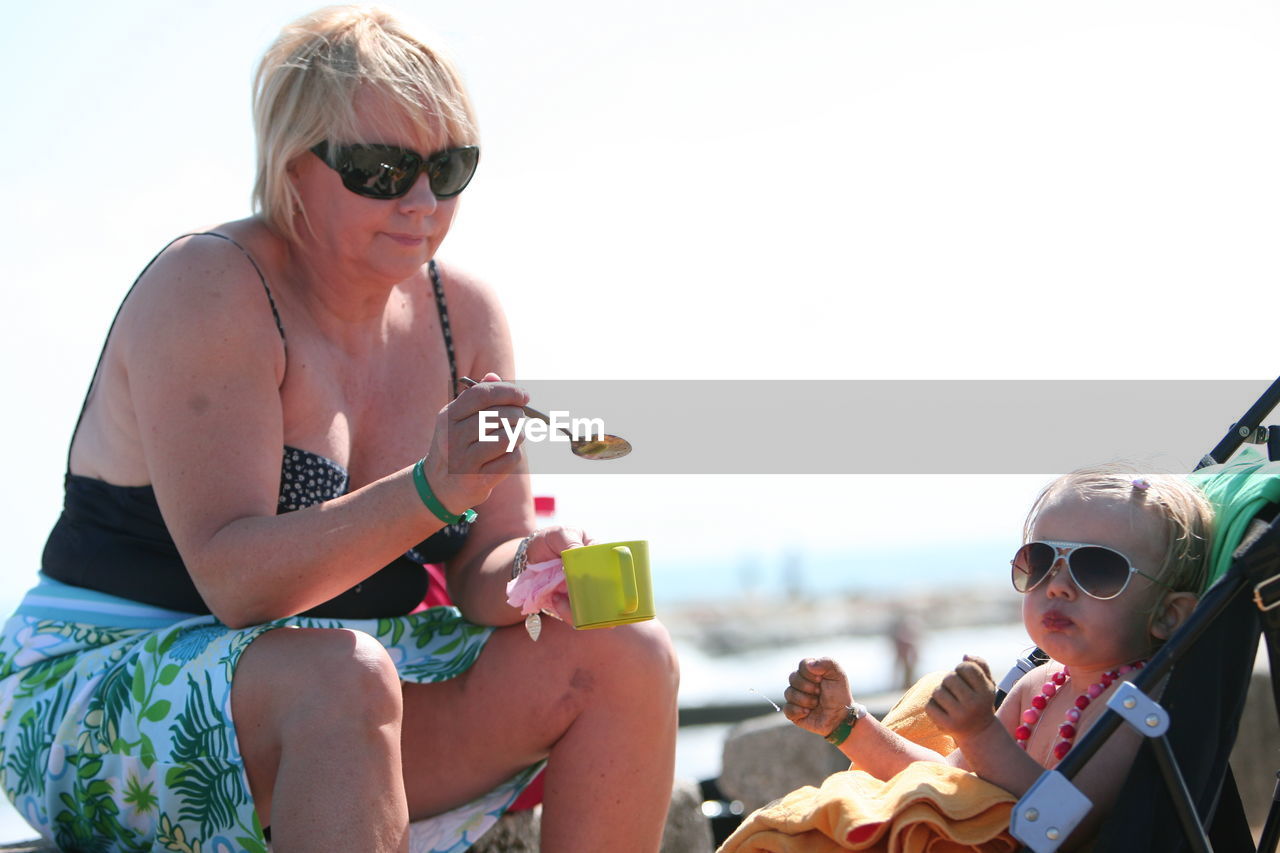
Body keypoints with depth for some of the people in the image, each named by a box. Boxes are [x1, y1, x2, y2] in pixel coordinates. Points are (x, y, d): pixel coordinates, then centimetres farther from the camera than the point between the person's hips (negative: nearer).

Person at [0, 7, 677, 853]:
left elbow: (480, 573, 3)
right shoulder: (206, 288, -16)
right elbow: (236, 581, -25)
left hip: (327, 702, 7)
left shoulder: (464, 314, 3)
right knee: (344, 679, -37)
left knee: (628, 657, -10)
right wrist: (429, 492, -38)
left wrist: (529, 569, -21)